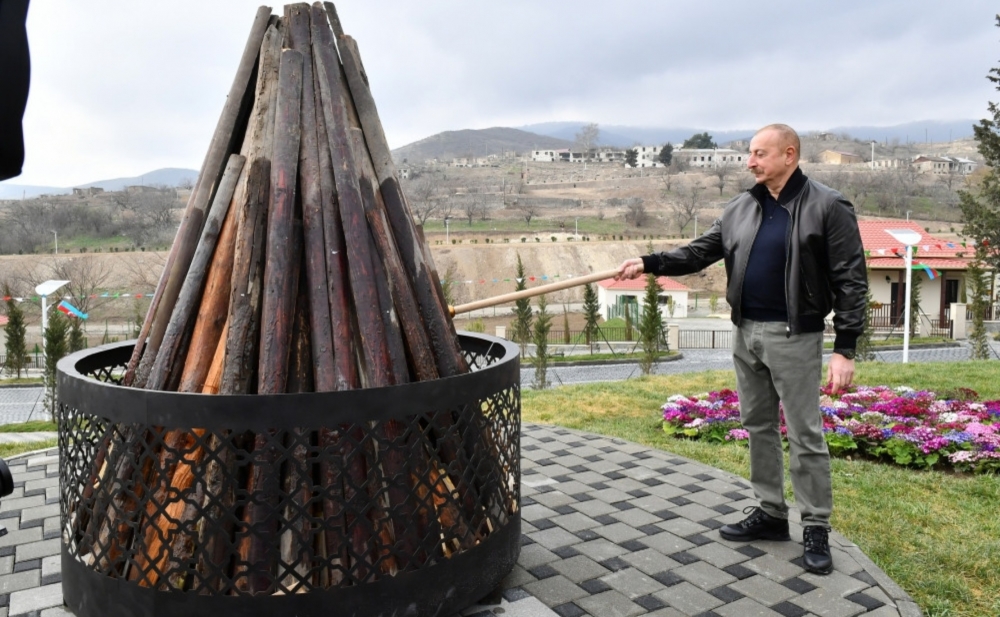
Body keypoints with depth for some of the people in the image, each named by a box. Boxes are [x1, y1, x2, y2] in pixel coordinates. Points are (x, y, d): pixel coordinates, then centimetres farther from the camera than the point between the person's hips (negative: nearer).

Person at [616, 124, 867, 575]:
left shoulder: (827, 208, -9)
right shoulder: (740, 209, 8)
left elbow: (850, 282, -10)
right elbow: (701, 252, 7)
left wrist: (845, 349, -15)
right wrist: (648, 263, -6)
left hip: (794, 338, -6)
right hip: (746, 334, 6)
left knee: (805, 435, 1)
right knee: (758, 427, 14)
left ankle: (816, 528, 16)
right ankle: (770, 513, 28)